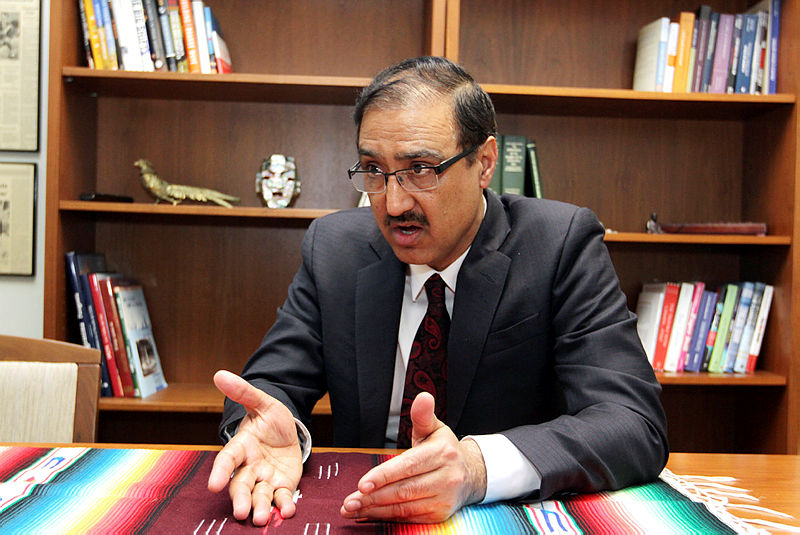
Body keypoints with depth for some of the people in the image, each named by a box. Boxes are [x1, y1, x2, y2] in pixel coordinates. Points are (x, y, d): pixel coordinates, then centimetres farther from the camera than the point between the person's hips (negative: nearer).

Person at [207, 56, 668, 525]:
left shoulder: (562, 245, -13)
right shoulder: (333, 247, -2)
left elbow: (638, 424, -21)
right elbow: (275, 381, -1)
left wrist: (476, 466, -38)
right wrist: (274, 433, -26)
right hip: (361, 514, 3)